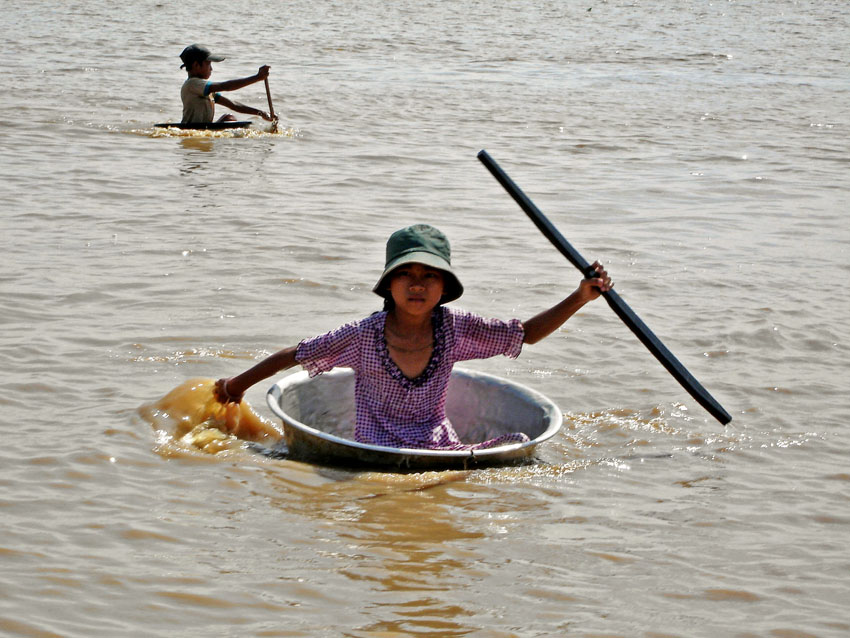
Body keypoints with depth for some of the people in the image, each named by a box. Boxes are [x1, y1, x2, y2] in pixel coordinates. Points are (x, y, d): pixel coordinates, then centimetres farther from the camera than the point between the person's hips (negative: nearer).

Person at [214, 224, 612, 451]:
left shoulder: (453, 328, 0)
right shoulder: (366, 335, -7)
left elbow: (526, 333, 7)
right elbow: (296, 355, 3)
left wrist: (580, 298, -3)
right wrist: (238, 384, 11)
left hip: (441, 447, 3)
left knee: (517, 443, -19)